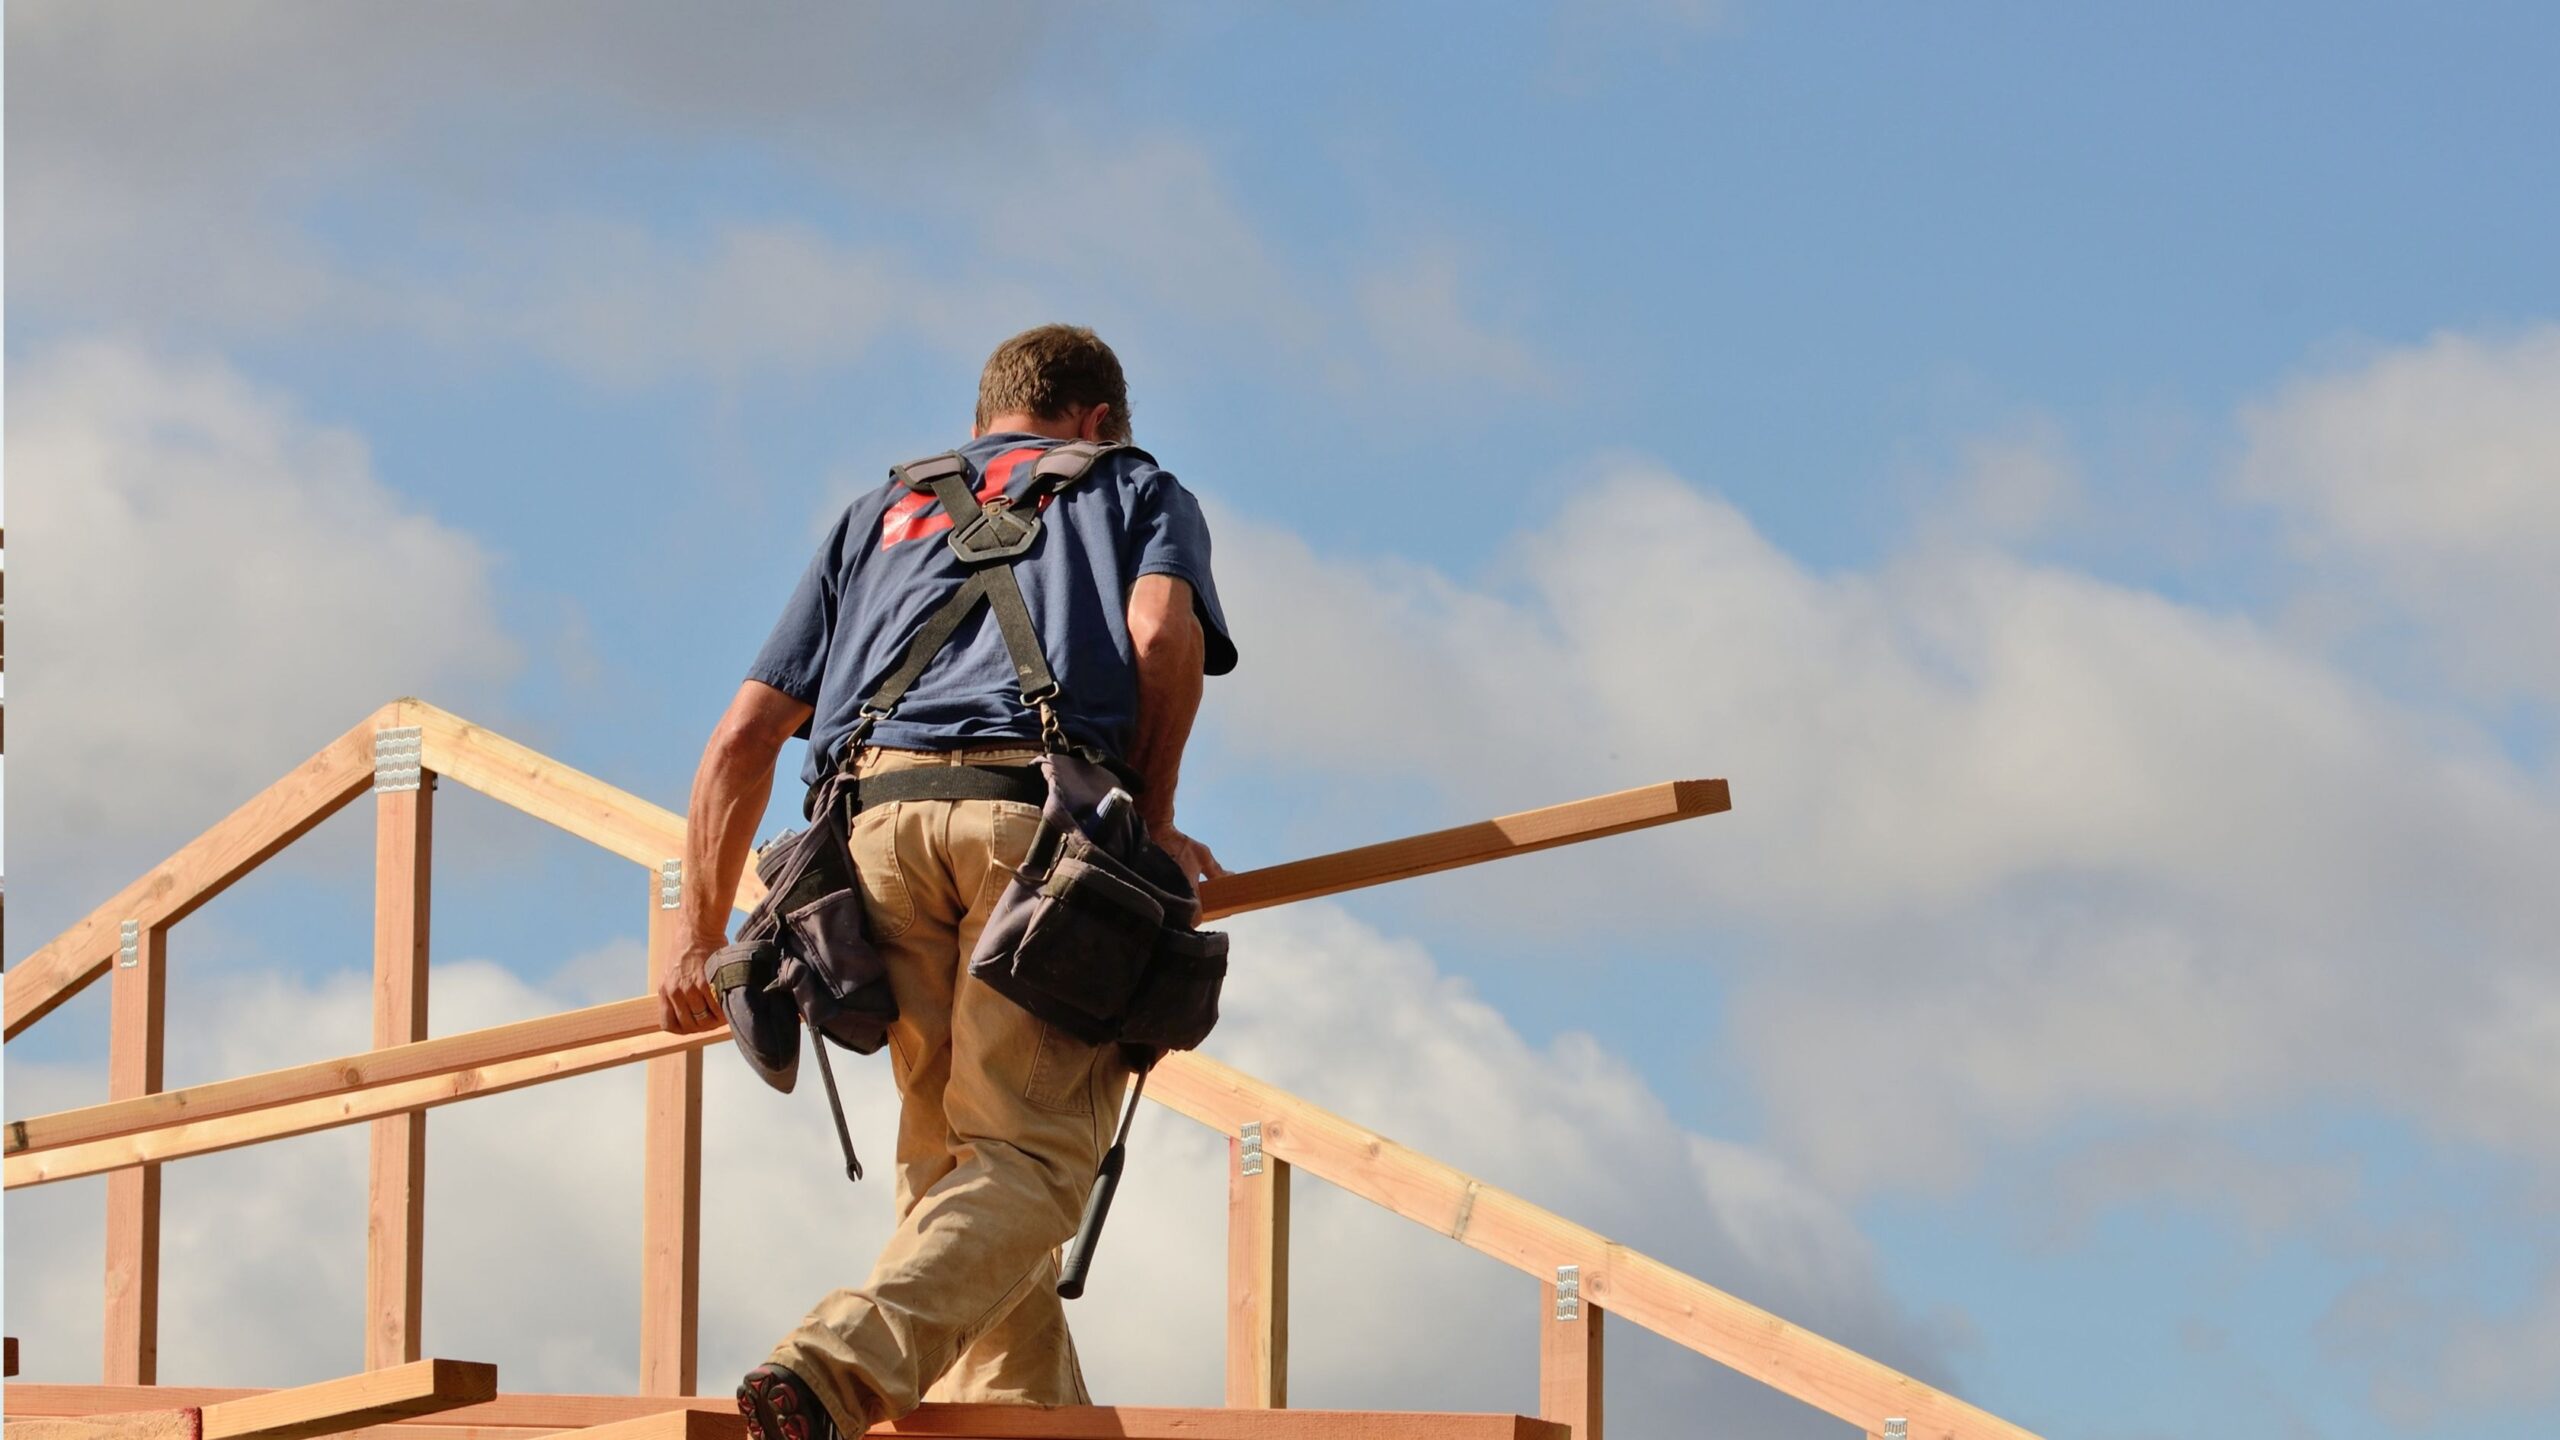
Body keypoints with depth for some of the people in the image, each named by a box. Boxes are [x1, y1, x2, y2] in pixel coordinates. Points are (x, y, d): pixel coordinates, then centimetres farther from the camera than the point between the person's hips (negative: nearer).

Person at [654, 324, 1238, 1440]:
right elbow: (1162, 633, 3)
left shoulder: (881, 513, 36)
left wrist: (699, 939, 34)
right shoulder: (1138, 490, 28)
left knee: (948, 1155, 13)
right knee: (1027, 1155, -9)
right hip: (1045, 802, -4)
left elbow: (741, 740, 27)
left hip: (875, 807, 4)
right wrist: (1154, 822, 12)